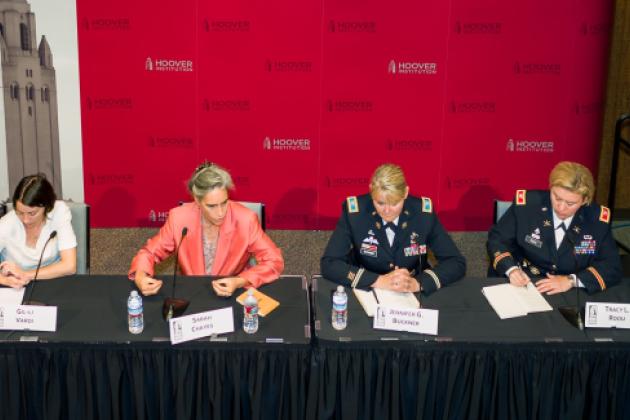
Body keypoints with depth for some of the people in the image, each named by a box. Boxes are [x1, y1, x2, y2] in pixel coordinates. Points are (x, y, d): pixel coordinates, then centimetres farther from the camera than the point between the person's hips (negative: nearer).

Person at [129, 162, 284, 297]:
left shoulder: (245, 220, -17)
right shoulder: (179, 218, -13)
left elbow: (274, 262, -12)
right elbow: (149, 252, 0)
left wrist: (240, 282, -27)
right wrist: (140, 276, -21)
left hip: (233, 296, -2)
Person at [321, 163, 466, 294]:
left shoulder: (423, 211, -12)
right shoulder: (353, 210, -15)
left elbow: (456, 262, -8)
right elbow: (328, 264, -17)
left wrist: (418, 283, -24)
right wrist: (379, 281, -26)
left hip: (412, 296, 2)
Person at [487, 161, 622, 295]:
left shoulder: (598, 219, -8)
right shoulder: (526, 203, -10)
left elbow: (613, 267, -4)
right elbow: (497, 239, 0)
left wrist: (571, 281, -18)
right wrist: (511, 269, -18)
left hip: (570, 298, 0)